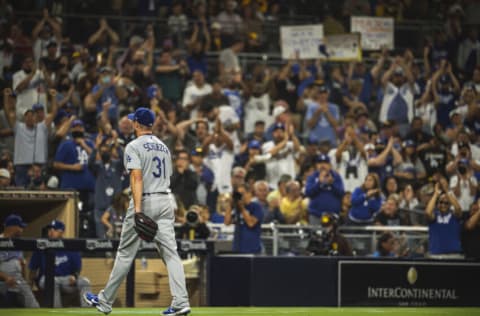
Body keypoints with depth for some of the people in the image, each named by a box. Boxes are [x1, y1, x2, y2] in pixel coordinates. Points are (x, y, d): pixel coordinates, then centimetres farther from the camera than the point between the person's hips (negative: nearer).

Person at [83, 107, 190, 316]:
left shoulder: (134, 146, -6)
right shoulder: (163, 147, 17)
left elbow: (137, 177, -18)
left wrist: (138, 209, -25)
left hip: (144, 201, -6)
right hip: (165, 201, 6)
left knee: (126, 253, 3)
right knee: (170, 252, -2)